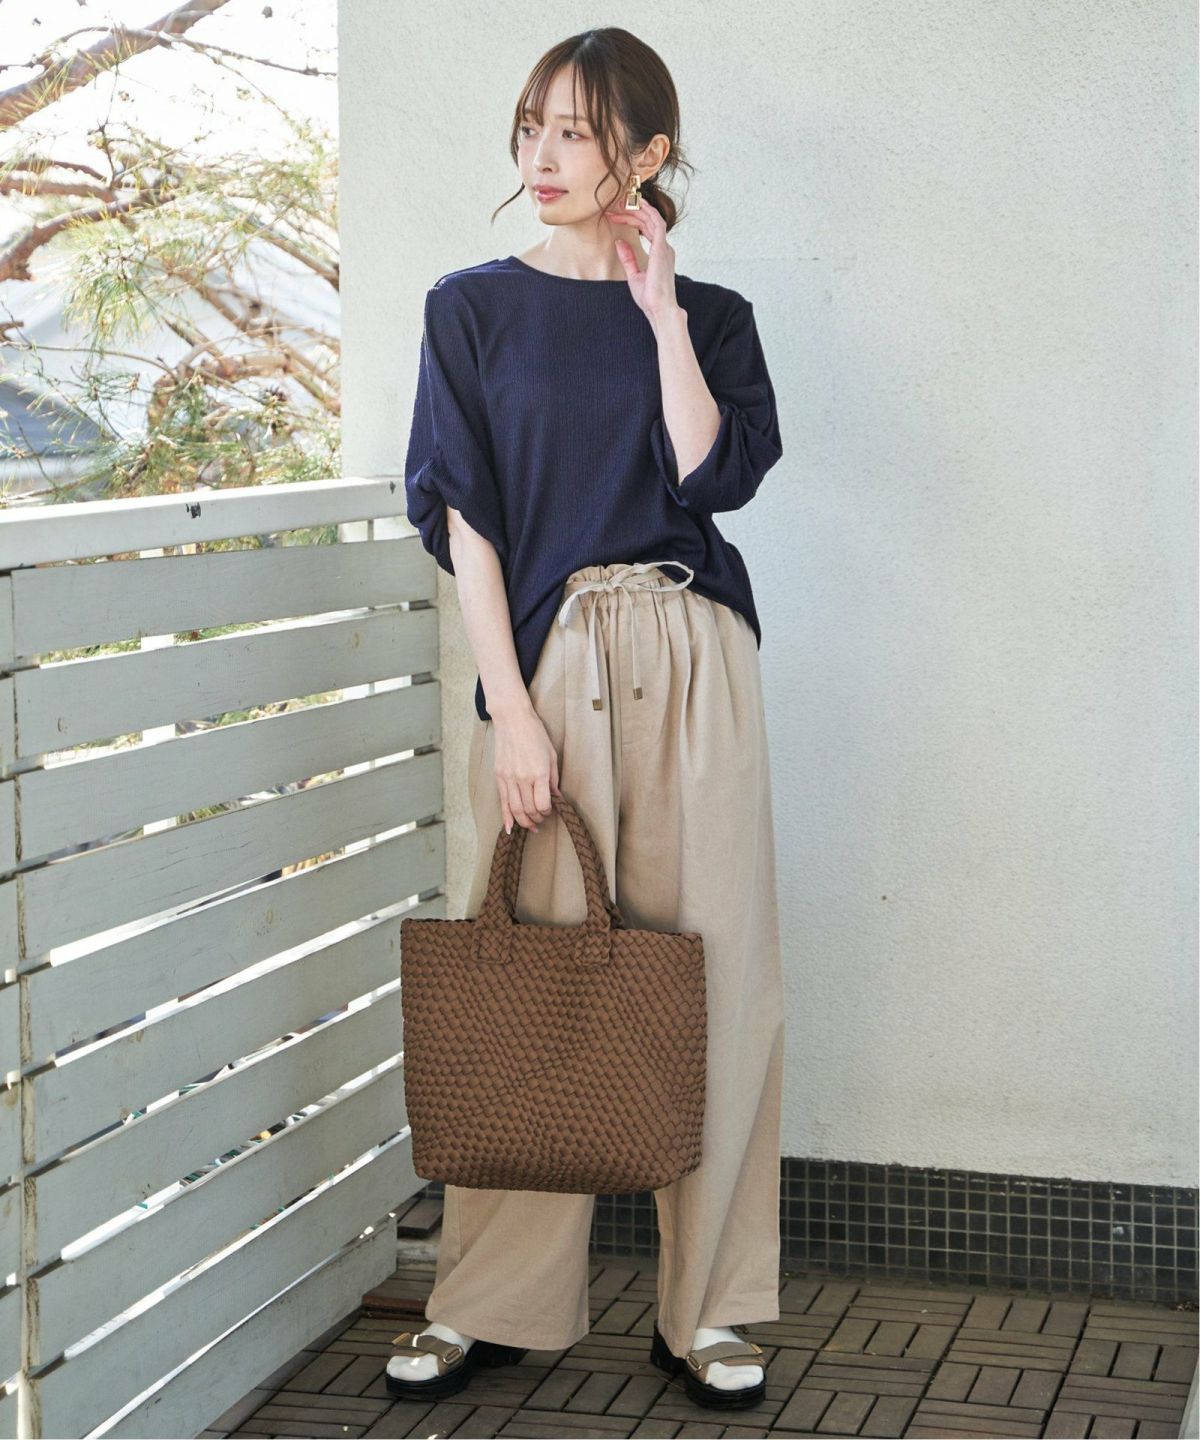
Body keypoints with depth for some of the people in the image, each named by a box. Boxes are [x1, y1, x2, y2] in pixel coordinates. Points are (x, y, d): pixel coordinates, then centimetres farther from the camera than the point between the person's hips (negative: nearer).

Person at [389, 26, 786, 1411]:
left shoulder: (709, 315, 10)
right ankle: (493, 1301, 12)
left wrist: (661, 313, -5)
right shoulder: (474, 308, 6)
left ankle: (706, 1307, 11)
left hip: (689, 656, 1)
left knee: (712, 968, 1)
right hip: (544, 652, -1)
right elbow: (465, 518, -1)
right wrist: (511, 708, -9)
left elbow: (714, 475, -7)